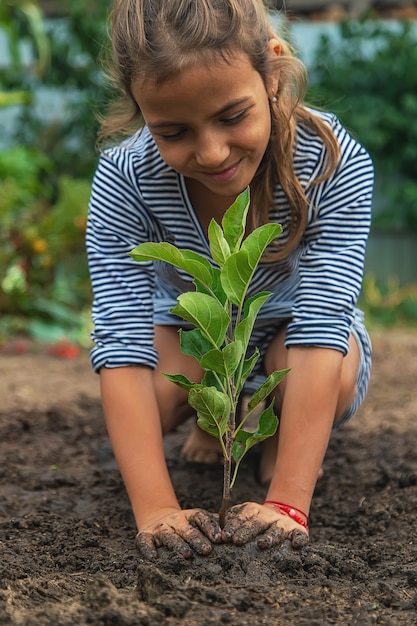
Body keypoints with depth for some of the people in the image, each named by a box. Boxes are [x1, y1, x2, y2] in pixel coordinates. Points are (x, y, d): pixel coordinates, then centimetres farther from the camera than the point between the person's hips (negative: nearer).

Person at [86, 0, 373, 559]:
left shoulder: (336, 163, -34)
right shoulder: (124, 181, -31)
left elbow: (319, 330, -39)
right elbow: (122, 345, -36)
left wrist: (288, 502, -45)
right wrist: (155, 508, -46)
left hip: (287, 337, -1)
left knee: (316, 364, -34)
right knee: (150, 399, -28)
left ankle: (279, 437, 3)